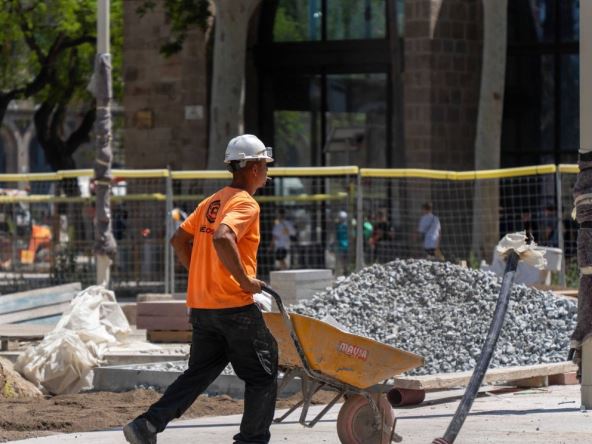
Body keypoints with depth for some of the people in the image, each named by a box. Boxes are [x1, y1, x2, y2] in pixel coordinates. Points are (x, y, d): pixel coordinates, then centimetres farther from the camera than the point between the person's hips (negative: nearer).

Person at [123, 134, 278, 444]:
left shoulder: (212, 202, 16)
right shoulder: (245, 204, -12)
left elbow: (179, 240, 20)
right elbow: (222, 238, -30)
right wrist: (245, 280, -22)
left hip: (202, 307, 8)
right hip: (235, 306, -8)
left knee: (199, 373, 14)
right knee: (262, 375, 5)